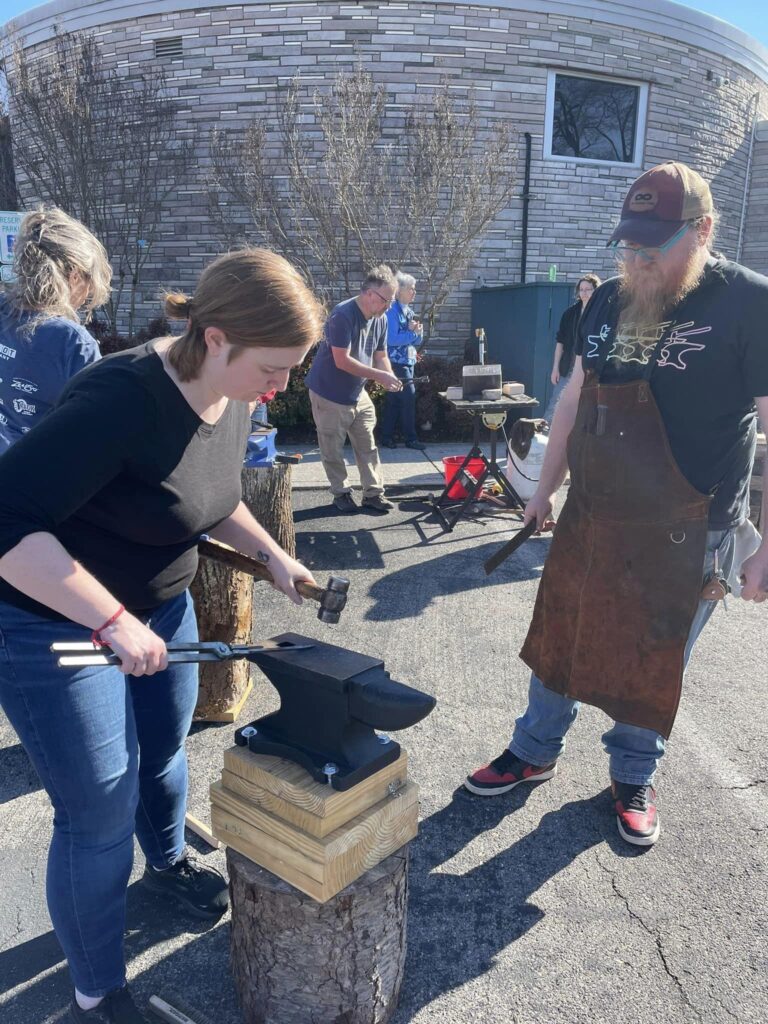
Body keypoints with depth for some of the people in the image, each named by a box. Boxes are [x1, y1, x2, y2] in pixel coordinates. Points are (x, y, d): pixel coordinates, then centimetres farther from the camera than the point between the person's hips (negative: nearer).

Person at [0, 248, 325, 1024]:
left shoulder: (231, 398, -5)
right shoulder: (121, 399, -32)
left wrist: (272, 555, 1)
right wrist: (112, 622, -34)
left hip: (159, 609, 8)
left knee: (164, 754, 26)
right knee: (99, 818, 6)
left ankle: (168, 862, 58)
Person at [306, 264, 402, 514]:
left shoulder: (380, 319, 0)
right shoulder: (343, 315, -24)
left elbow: (381, 356, 6)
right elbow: (342, 361, -28)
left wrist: (390, 378, -15)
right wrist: (378, 375, -28)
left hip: (357, 393, 7)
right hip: (329, 393, -7)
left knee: (367, 445, 5)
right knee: (333, 449, 4)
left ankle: (373, 492, 11)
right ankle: (341, 493, 18)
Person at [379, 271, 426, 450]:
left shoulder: (410, 312, 15)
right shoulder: (392, 311, -12)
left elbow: (417, 341, 15)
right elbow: (392, 339, -20)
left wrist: (417, 331, -6)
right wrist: (413, 333, -14)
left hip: (408, 362, 8)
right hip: (396, 362, -8)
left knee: (394, 400, 10)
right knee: (409, 397, -10)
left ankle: (387, 437, 15)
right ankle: (411, 438, -2)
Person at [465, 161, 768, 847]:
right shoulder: (609, 301, 4)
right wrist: (547, 487, 15)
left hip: (683, 539, -4)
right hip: (589, 521, 5)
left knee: (651, 667, 12)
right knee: (558, 643, 16)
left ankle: (633, 776, 38)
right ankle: (535, 752, 38)